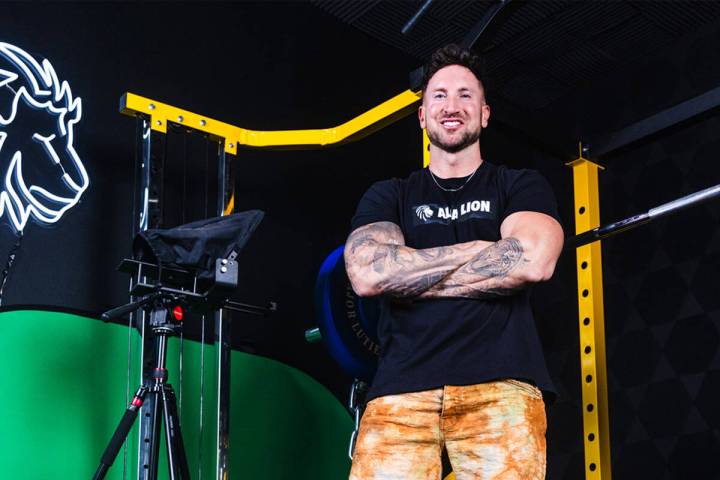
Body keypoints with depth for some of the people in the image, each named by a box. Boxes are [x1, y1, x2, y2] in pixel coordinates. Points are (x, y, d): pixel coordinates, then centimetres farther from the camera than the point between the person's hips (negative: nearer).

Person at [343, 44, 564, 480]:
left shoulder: (521, 186, 17)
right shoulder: (389, 197, 20)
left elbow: (533, 260, -5)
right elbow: (367, 274, 0)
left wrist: (409, 275, 0)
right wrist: (479, 248, 0)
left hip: (500, 384, -1)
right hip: (402, 389, 1)